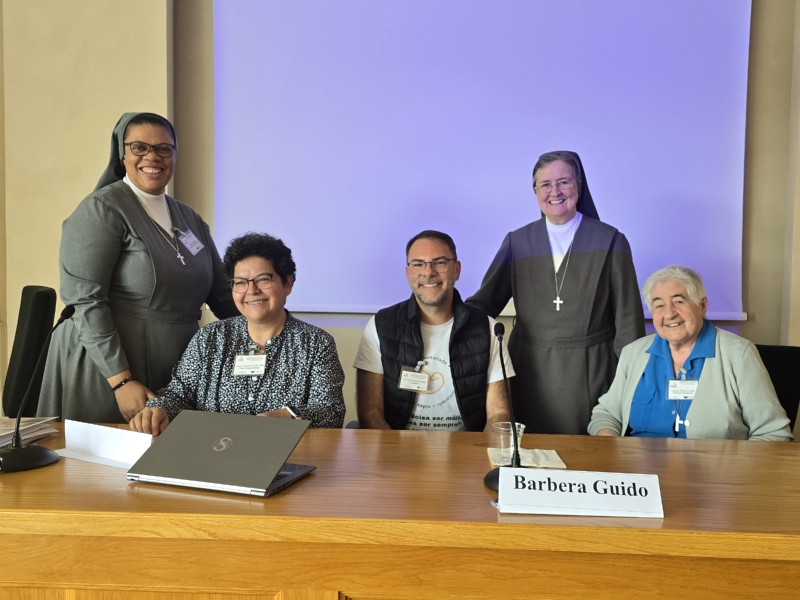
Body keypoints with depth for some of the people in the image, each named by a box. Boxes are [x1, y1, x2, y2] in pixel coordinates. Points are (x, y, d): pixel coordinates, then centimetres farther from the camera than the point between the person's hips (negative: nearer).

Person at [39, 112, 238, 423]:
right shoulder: (102, 209, -9)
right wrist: (121, 380, -20)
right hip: (107, 372, -5)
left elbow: (223, 295, 12)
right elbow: (85, 299, -16)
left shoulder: (190, 218, 11)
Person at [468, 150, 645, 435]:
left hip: (590, 371, -1)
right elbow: (486, 300, 2)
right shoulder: (517, 242, 4)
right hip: (530, 369, 2)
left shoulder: (609, 241, -2)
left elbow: (627, 317, 0)